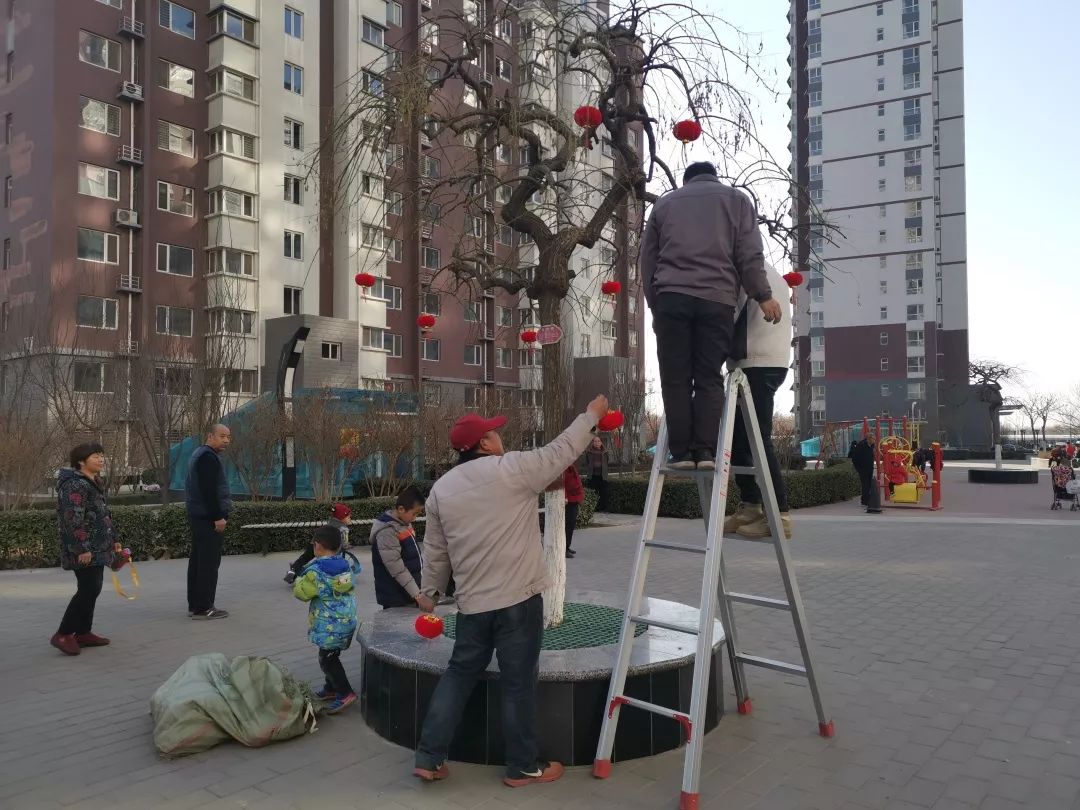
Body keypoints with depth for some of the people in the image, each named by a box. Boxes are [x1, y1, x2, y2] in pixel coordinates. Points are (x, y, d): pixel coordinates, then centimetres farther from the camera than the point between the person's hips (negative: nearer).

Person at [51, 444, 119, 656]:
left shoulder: (95, 483, 16)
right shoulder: (75, 485, -15)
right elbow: (73, 519, -22)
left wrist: (112, 539, 23)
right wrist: (82, 549, -24)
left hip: (98, 548, 10)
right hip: (84, 550, -10)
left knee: (91, 589, 13)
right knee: (89, 589, -12)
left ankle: (83, 632, 21)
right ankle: (63, 634, -4)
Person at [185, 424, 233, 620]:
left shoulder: (199, 454, 19)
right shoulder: (208, 457, -15)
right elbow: (209, 490, -23)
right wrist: (218, 517, -22)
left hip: (197, 516, 11)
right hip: (208, 518, -11)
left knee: (197, 560, 13)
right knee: (209, 563, -8)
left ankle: (194, 605, 20)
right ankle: (203, 608, -6)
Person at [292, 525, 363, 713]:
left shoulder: (316, 571, -19)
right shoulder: (348, 562, -1)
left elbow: (300, 592, -8)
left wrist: (301, 576, 9)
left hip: (329, 625, -8)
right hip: (348, 620, 8)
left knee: (326, 658, -1)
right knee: (331, 655, 21)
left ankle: (345, 693, -6)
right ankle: (331, 688, 33)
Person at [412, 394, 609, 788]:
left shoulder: (441, 488, 6)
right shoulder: (513, 469, -11)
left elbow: (435, 550, 13)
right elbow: (562, 451, -2)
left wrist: (429, 591, 27)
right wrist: (591, 414, 13)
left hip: (472, 602, 5)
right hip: (519, 599, -5)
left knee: (459, 673, 17)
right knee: (519, 682, 5)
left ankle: (429, 758, 20)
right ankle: (523, 767, 18)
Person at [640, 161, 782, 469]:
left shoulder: (665, 202, 24)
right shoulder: (736, 199, 20)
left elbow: (648, 258, 20)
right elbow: (749, 255, 7)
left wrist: (654, 303, 22)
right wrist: (763, 296, 10)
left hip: (671, 297, 1)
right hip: (717, 299, -1)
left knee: (675, 379, 2)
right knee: (709, 378, 2)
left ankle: (681, 452, -2)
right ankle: (706, 450, -6)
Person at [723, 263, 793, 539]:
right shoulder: (772, 275, 27)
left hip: (757, 364, -10)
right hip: (770, 362, 10)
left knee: (756, 439, -12)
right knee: (740, 437, 9)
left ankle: (779, 515, -13)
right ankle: (750, 507, 9)